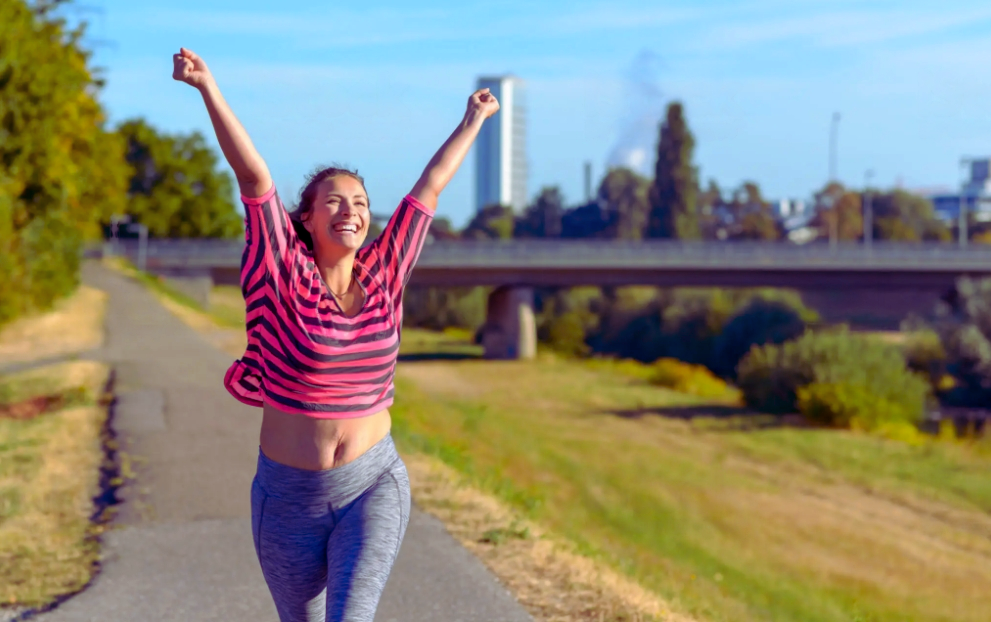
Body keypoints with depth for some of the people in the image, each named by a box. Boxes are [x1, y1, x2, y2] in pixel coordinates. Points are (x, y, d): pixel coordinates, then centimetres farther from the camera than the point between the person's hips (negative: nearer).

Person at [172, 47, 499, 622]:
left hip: (373, 487, 1)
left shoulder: (383, 275, -1)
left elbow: (429, 187, 8)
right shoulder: (285, 277, -9)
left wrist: (474, 121, 19)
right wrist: (209, 89, -24)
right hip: (290, 497, 0)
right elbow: (254, 176, -18)